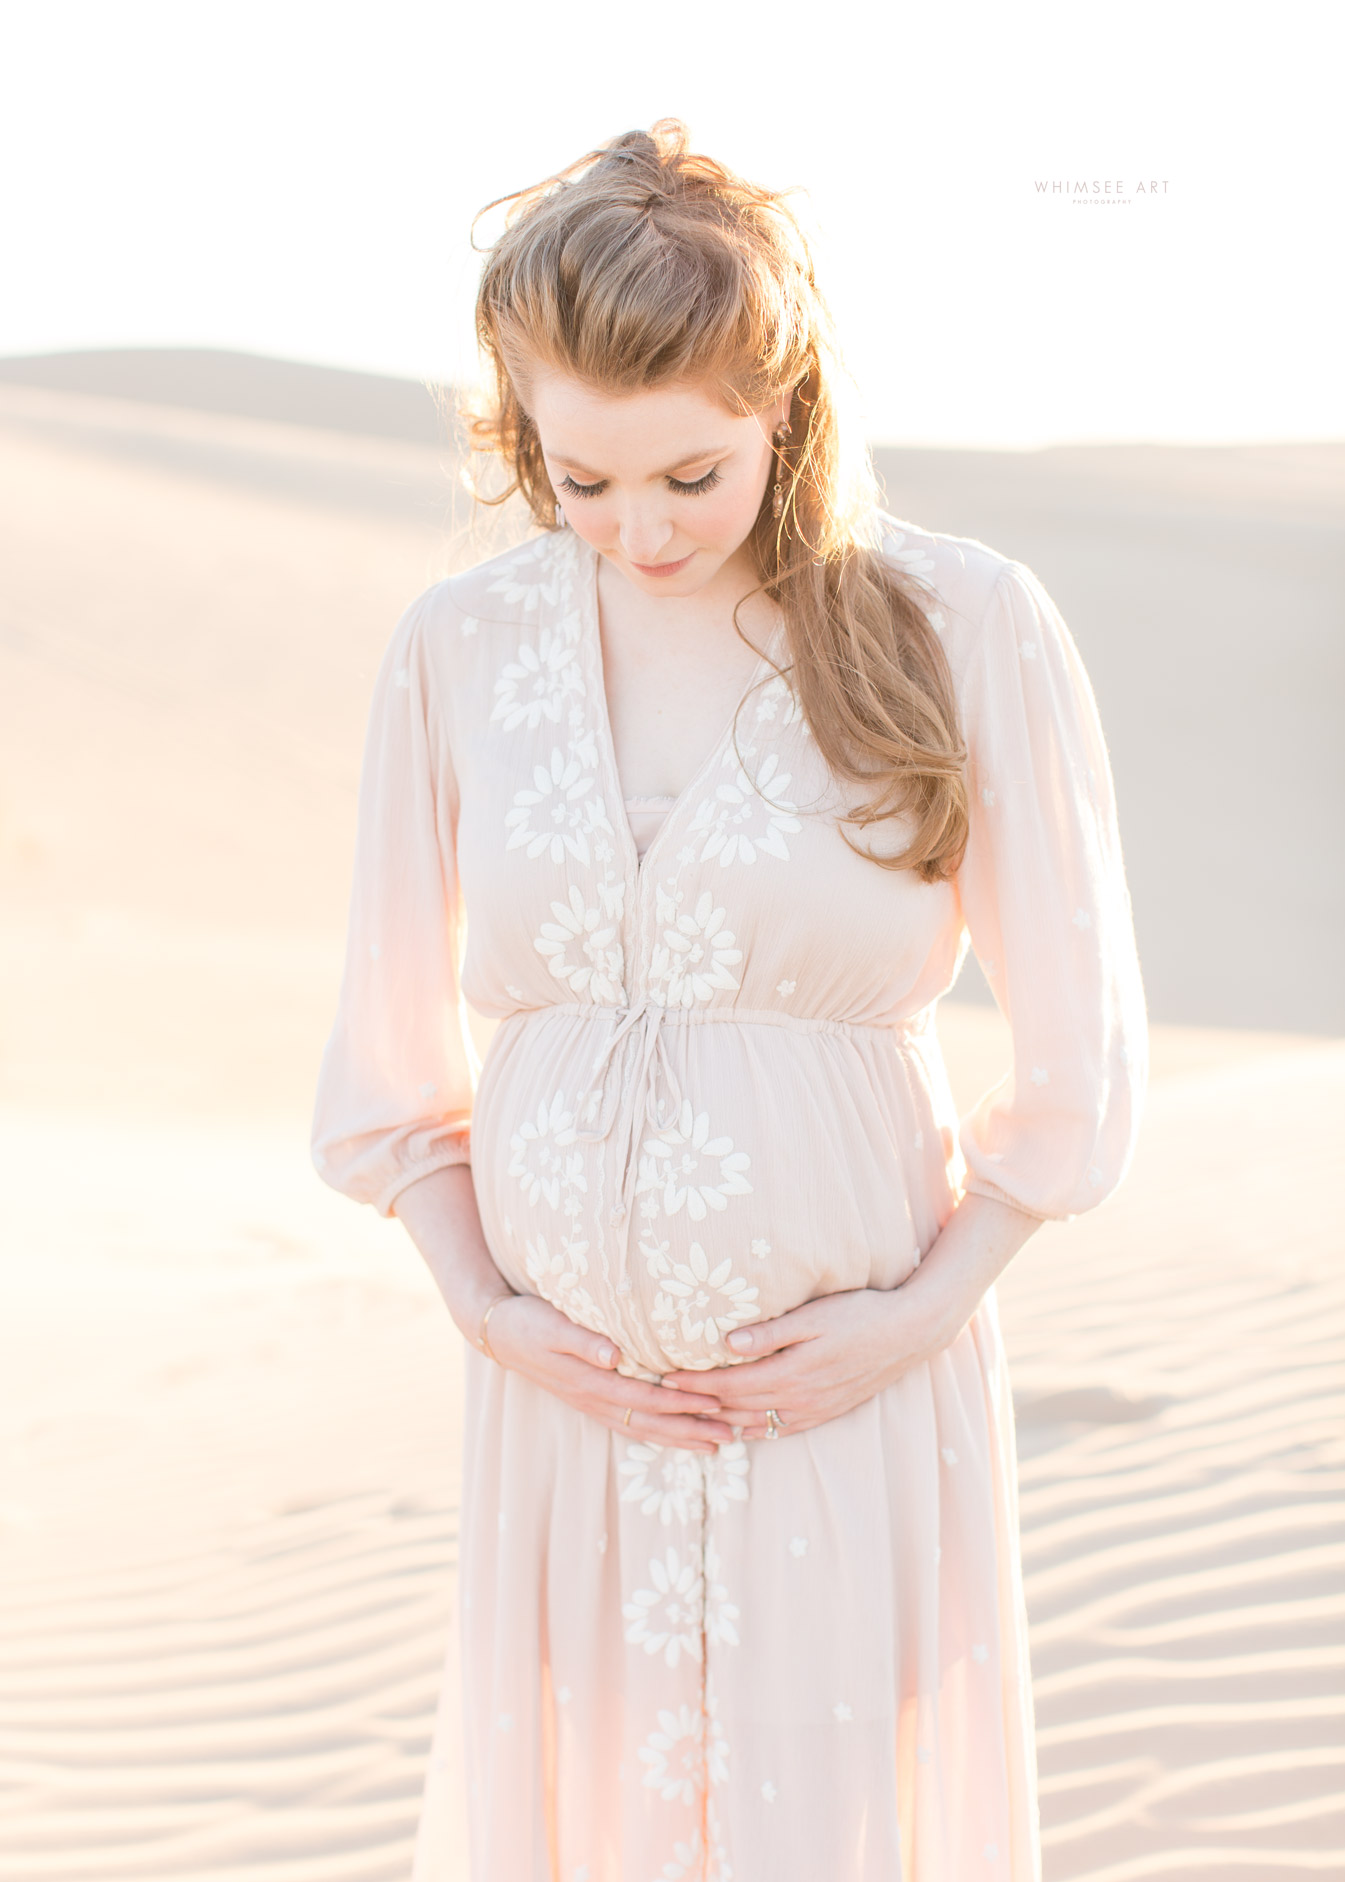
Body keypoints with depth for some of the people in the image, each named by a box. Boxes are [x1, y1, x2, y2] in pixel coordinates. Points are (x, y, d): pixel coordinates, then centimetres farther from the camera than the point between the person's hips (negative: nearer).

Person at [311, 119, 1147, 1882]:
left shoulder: (966, 630, -7)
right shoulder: (458, 649, 0)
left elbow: (1082, 1059, -1)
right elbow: (393, 1058, 8)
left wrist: (924, 1309, -7)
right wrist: (487, 1309, -2)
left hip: (853, 1401, -2)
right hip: (571, 1396, 3)